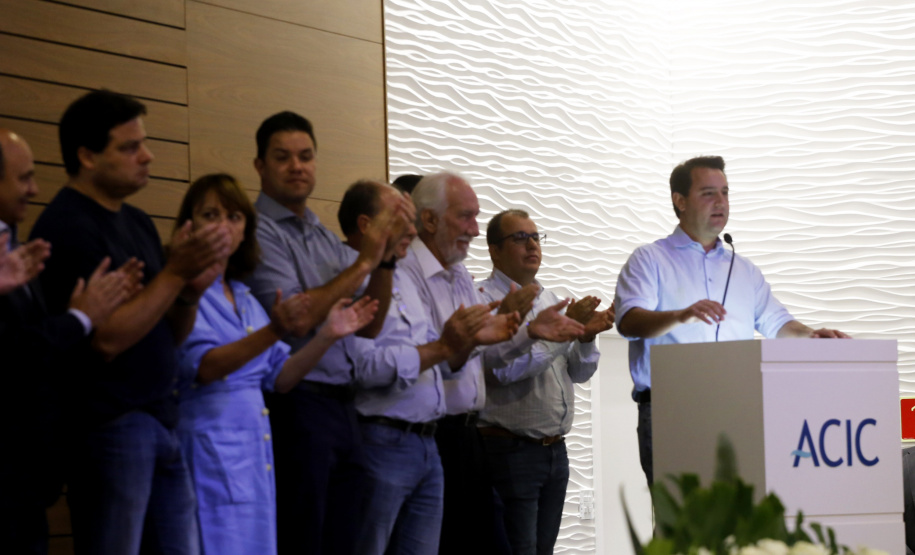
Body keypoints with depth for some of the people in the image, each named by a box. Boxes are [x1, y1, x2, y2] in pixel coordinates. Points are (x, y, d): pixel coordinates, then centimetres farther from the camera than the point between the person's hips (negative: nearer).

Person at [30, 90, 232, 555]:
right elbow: (107, 339, -19)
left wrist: (191, 293, -3)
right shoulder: (66, 227, -11)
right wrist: (175, 272, -16)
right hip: (109, 424, -8)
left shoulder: (138, 223, 15)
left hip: (162, 423, 8)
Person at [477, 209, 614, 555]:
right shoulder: (486, 302, -8)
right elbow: (505, 369, -22)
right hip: (511, 449, -7)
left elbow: (579, 373, 17)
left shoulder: (549, 301, 16)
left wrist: (586, 337, -4)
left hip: (555, 448, 8)